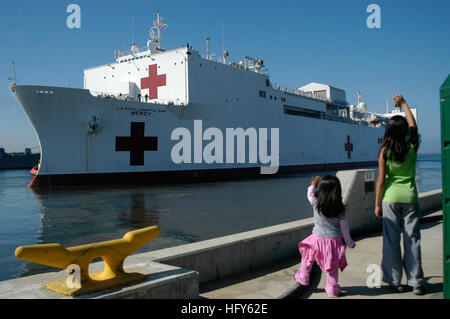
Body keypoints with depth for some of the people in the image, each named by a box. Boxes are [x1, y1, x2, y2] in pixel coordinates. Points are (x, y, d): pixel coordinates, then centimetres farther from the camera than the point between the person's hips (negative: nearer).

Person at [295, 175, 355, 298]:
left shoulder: (316, 203, -10)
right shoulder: (340, 209, -7)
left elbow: (310, 195, 14)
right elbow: (344, 227, -1)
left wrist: (313, 185, 32)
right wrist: (349, 242, 11)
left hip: (318, 238, 0)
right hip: (334, 240, 1)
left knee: (307, 258, 22)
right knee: (332, 267, 12)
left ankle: (303, 278, 35)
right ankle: (332, 290, 22)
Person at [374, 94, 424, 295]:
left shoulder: (384, 151, -7)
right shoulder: (412, 148, -1)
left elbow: (381, 181, -7)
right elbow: (413, 125, 18)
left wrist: (377, 204, 1)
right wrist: (403, 104, 28)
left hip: (391, 198, -2)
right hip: (410, 197, 2)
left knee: (391, 240, 6)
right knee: (412, 239, 8)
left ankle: (394, 281, 13)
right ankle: (416, 282, 14)